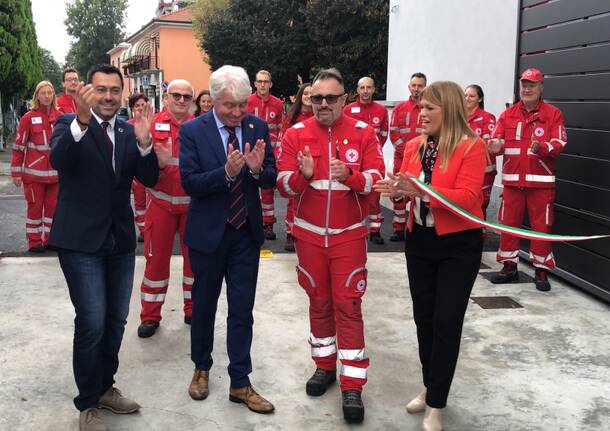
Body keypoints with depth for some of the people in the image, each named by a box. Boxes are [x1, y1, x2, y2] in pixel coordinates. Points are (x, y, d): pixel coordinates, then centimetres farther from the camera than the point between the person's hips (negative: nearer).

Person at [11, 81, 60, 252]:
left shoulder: (60, 117, 5)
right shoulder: (28, 118, -5)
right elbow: (19, 146, -4)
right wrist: (16, 172, -6)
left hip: (55, 172, 3)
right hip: (34, 172, -3)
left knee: (52, 206, 10)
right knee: (35, 207, 4)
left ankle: (50, 239, 21)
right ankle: (34, 242, 13)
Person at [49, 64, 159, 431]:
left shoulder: (129, 132, 8)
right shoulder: (70, 124, -5)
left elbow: (150, 179, -2)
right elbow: (57, 160, -25)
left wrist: (144, 142, -20)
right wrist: (81, 119, -41)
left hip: (120, 239, 5)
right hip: (81, 240, -5)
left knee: (116, 321, 13)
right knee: (92, 323, -8)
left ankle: (105, 387, 32)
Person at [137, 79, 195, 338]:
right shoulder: (153, 124, -3)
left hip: (193, 202, 1)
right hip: (161, 201, -1)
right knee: (156, 258, 5)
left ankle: (193, 309, 26)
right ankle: (150, 316, 17)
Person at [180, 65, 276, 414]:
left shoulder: (258, 127, -2)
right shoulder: (192, 130, -10)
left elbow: (271, 179, -3)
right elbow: (189, 183, -16)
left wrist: (258, 168, -25)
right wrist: (227, 172, -31)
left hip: (247, 232, 2)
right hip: (208, 232, -1)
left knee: (242, 310, 6)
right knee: (204, 304, 16)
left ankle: (240, 383, 18)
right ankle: (202, 368, 37)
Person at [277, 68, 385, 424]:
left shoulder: (363, 132, -5)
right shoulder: (296, 134, -2)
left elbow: (377, 179, -11)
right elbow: (284, 186, -7)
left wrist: (350, 175, -31)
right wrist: (303, 174, -28)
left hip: (349, 234, -2)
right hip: (309, 233, 2)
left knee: (348, 305, -2)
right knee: (318, 301, 14)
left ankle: (353, 385, 4)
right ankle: (324, 365, 31)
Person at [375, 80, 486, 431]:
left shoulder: (472, 147, -14)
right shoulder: (414, 145, 3)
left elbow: (466, 198, -24)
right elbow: (410, 189, 8)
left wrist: (421, 189, -34)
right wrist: (397, 189, -15)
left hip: (459, 245, -6)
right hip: (419, 241, 6)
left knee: (446, 321, -2)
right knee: (424, 317, 13)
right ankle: (430, 387, 32)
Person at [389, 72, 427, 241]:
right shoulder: (399, 108, 8)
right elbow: (393, 132, 4)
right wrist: (405, 151, -7)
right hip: (401, 158, 2)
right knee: (399, 193, 4)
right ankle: (399, 229, 13)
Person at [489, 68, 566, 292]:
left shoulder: (553, 114, 1)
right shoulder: (508, 114, 9)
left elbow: (559, 143, -9)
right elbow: (497, 139, -1)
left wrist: (541, 147, -29)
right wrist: (496, 145, -25)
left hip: (541, 181, -3)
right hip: (512, 179, 3)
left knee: (541, 226, 2)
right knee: (508, 223, 8)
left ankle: (541, 270, 14)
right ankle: (509, 266, 21)